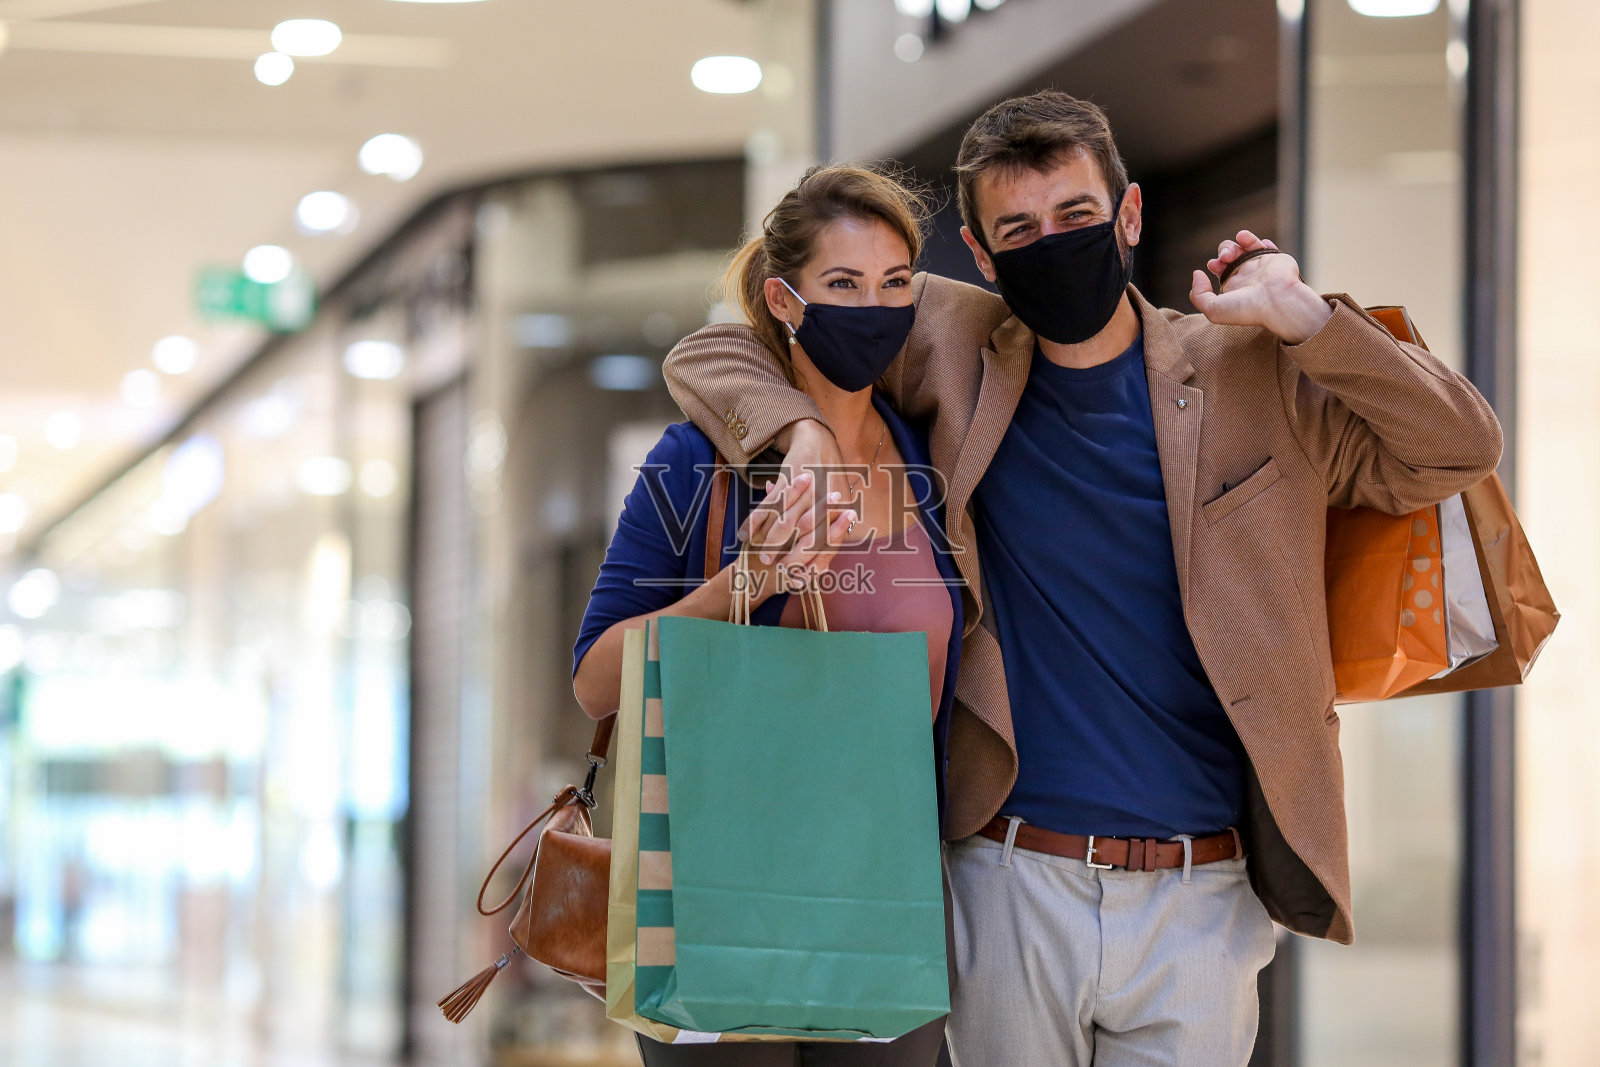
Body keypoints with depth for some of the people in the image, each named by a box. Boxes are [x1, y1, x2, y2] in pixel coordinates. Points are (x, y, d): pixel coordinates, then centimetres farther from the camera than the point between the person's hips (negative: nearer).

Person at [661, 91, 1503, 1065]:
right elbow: (713, 355, 6)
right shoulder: (954, 346, 4)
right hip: (1012, 885, 0)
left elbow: (1460, 450, 0)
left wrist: (1300, 317, -8)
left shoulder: (1251, 374, 3)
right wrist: (803, 433, -15)